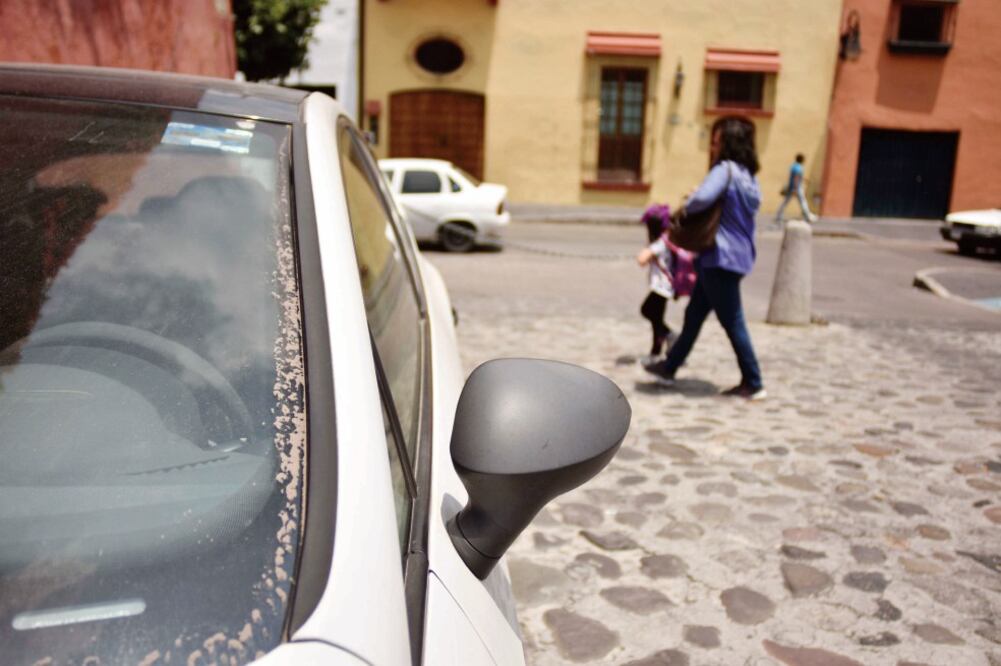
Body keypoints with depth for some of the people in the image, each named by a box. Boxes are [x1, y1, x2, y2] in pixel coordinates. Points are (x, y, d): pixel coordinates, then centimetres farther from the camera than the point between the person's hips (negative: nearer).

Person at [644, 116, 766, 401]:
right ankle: (669, 368, 29)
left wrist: (686, 207, -9)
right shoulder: (748, 176, 15)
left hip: (722, 258, -10)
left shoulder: (726, 169, -14)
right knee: (694, 314, 17)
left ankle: (754, 384, 7)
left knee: (733, 322, -2)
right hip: (738, 256, 10)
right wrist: (696, 201, 7)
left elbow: (703, 198, -30)